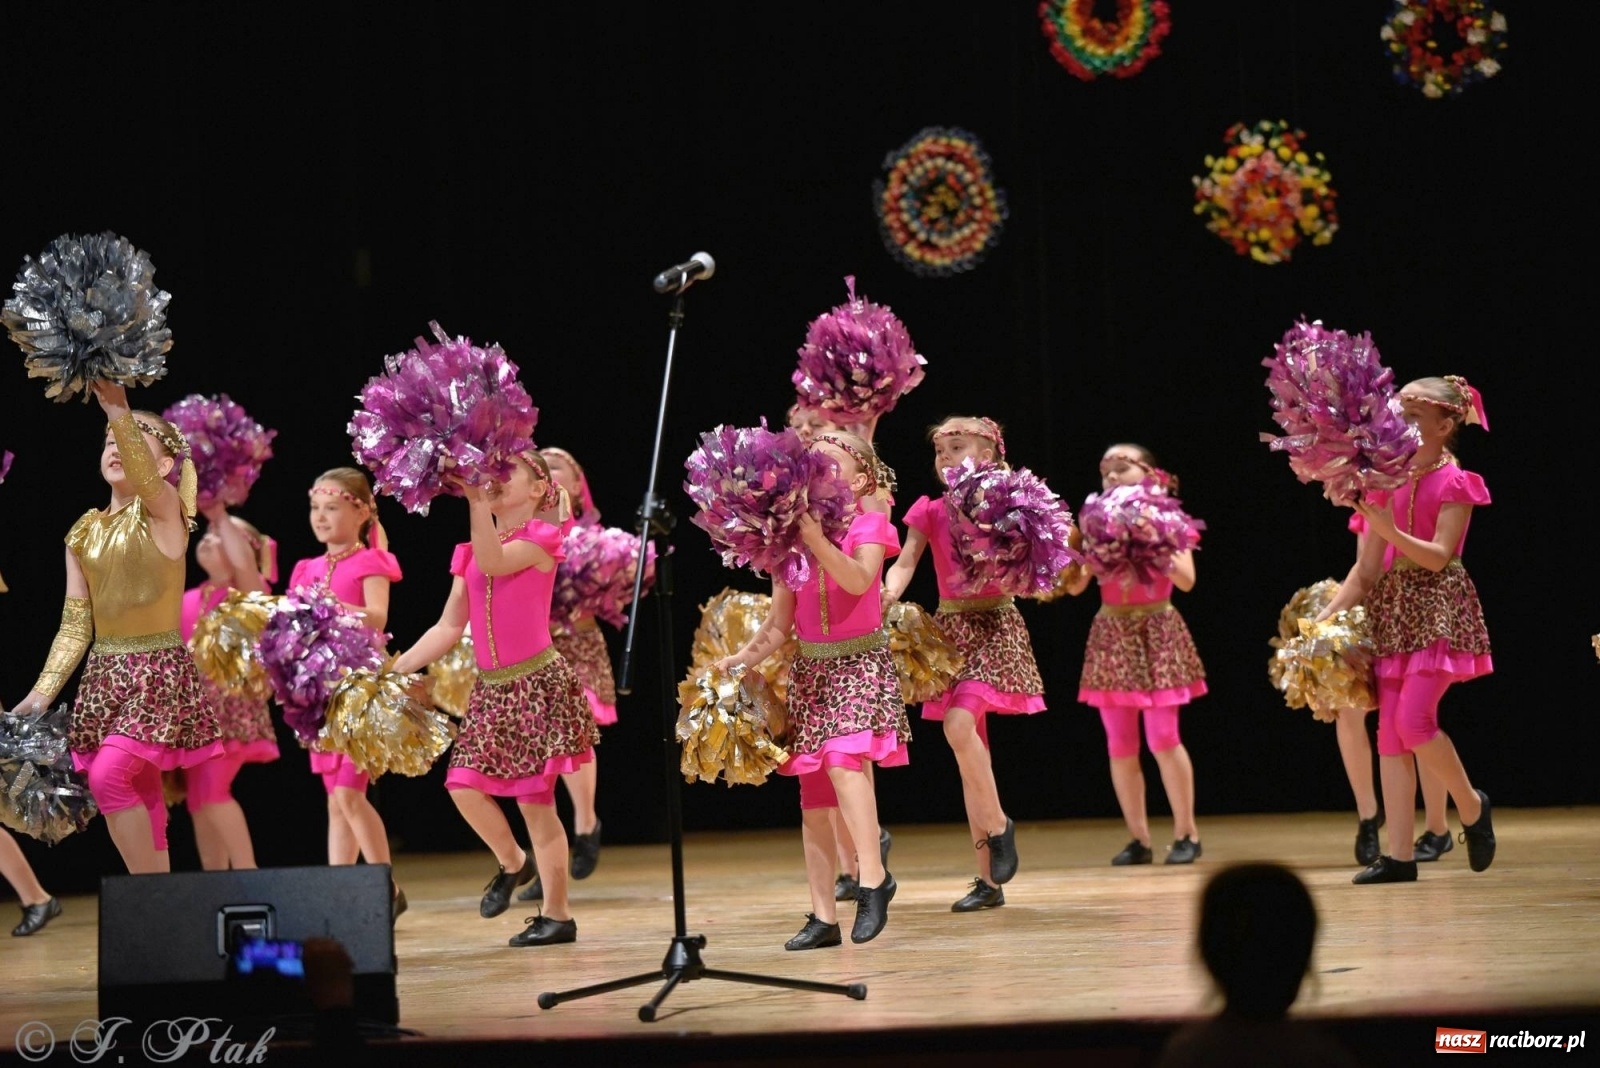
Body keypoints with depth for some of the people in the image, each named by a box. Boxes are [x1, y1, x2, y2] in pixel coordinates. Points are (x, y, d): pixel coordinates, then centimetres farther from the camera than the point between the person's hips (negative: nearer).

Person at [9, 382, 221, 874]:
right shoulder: (84, 532, 11)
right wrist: (42, 691, 0)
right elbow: (75, 625, 11)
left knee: (108, 775, -22)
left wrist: (119, 412, -47)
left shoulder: (164, 510, -5)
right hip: (104, 674, 6)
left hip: (159, 671, -6)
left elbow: (144, 477, -30)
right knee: (141, 798, 5)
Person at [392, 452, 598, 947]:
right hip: (492, 688, 6)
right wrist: (397, 667, 2)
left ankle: (557, 915, 5)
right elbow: (448, 628, 11)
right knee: (465, 786, -4)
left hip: (537, 683, -6)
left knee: (534, 797, -4)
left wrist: (477, 499, -33)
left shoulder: (541, 537, -6)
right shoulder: (470, 552, 11)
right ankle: (513, 863, 23)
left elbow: (495, 562, -27)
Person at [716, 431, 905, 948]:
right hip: (810, 667, 5)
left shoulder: (868, 526, -3)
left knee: (842, 760, -28)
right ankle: (823, 916, 8)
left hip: (861, 660, -5)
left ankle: (874, 876, -18)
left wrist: (815, 539, -33)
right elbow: (779, 624, 6)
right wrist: (742, 658, -9)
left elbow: (860, 580, -24)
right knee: (812, 795, 3)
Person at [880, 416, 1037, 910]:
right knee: (970, 745, 5)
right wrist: (889, 592, -22)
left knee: (959, 724, -26)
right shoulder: (930, 512, 6)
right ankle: (989, 878, 10)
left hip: (995, 624, -4)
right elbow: (905, 562, -3)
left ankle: (998, 824, -3)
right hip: (951, 627, 4)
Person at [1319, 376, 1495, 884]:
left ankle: (1472, 806, 9)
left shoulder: (1454, 482, -4)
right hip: (1392, 608, 6)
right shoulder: (1387, 482, 11)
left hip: (1438, 606, -6)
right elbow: (1367, 569, 11)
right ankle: (1399, 855, 0)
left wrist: (1390, 531, -28)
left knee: (1413, 720, -18)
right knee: (1389, 729, -1)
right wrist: (1326, 615, 3)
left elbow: (1438, 555, -15)